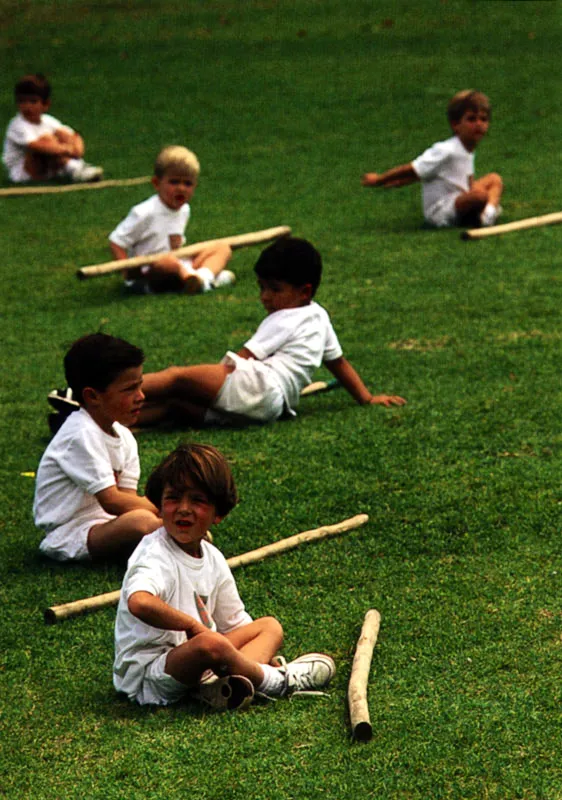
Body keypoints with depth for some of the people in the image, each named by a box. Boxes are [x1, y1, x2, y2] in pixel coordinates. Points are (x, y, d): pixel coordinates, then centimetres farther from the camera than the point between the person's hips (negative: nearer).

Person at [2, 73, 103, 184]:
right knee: (46, 138, -26)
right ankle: (73, 168, -39)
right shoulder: (18, 126, -17)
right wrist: (66, 149, -36)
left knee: (62, 133, -8)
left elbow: (75, 136, 2)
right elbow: (36, 146, -34)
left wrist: (77, 148, -22)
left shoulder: (48, 121, 5)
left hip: (49, 168, 7)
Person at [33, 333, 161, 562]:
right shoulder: (81, 434, -20)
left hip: (102, 523, 10)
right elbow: (111, 501, -24)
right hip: (67, 535, -10)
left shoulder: (123, 436, 9)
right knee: (141, 522, -32)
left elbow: (127, 497, 2)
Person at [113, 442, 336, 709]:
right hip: (147, 675, -10)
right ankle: (276, 681, -8)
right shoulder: (155, 554, -18)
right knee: (210, 644, -37)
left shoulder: (212, 558, 8)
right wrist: (193, 625, -28)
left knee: (270, 626, 8)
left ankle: (222, 685, -24)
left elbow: (236, 624, 17)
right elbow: (139, 602, -40)